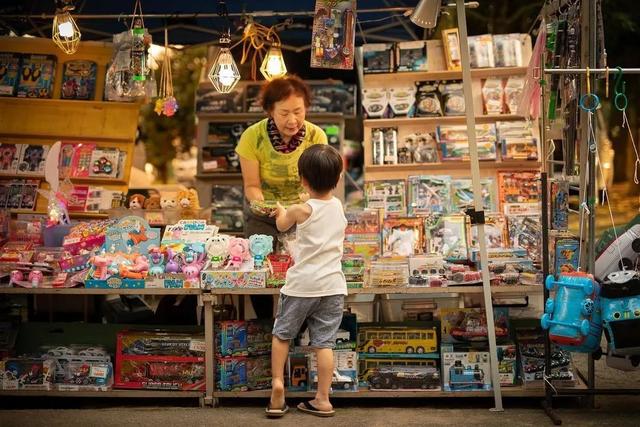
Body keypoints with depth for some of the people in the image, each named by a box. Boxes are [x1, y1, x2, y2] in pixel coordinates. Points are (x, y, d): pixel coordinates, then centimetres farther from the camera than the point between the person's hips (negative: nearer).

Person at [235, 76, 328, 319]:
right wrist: (258, 202, -31)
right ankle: (265, 323, 8)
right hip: (263, 214, 0)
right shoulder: (252, 137, -16)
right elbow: (252, 185, -9)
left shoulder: (316, 136, -13)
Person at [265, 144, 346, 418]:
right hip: (332, 285, 3)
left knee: (282, 334, 16)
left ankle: (277, 381, 8)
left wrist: (281, 211, 34)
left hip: (302, 285, -3)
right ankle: (323, 399, 6)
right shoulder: (338, 207, 4)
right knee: (324, 343, 4)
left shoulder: (302, 210, -10)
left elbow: (282, 225, 11)